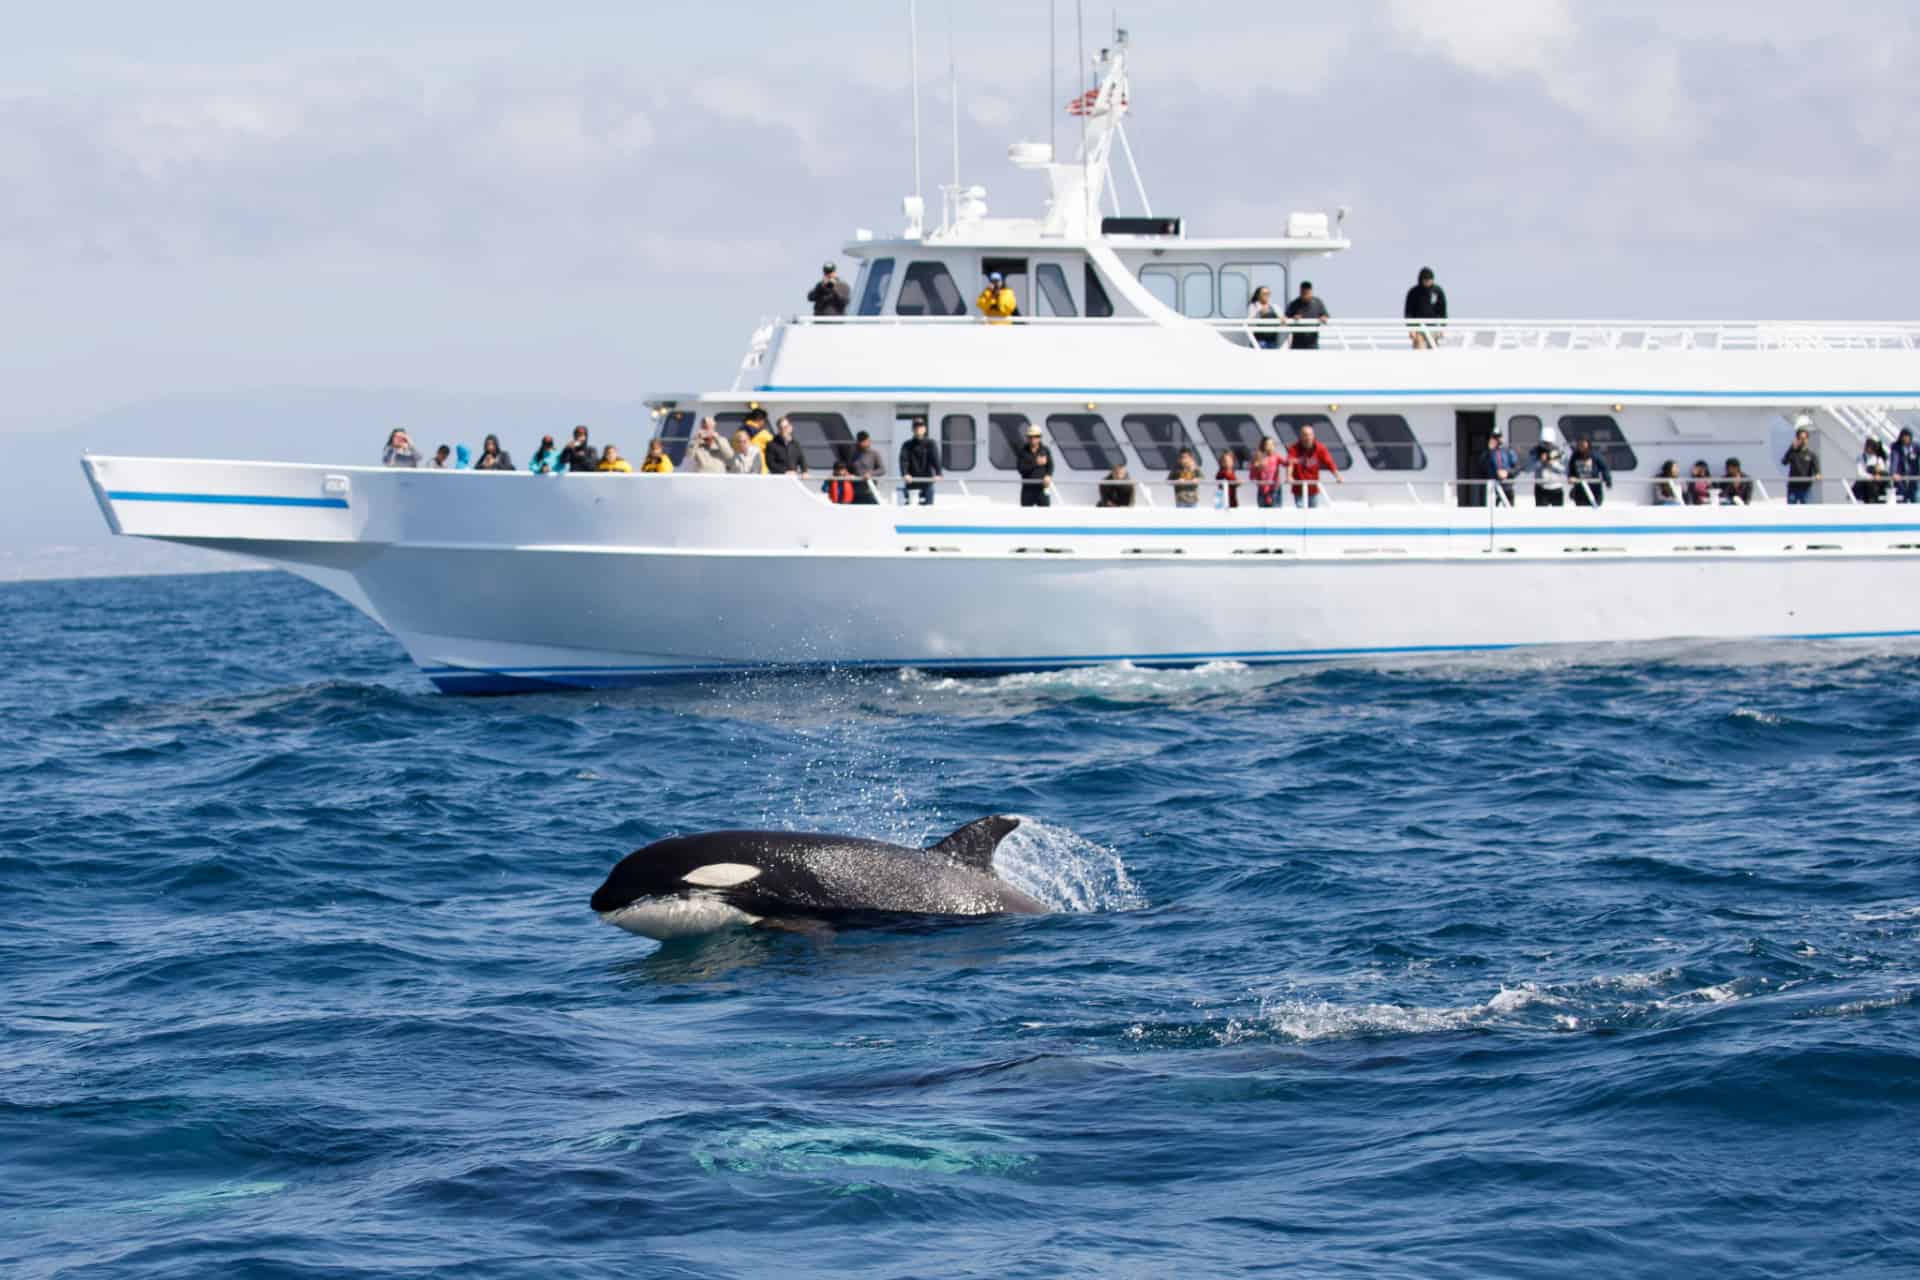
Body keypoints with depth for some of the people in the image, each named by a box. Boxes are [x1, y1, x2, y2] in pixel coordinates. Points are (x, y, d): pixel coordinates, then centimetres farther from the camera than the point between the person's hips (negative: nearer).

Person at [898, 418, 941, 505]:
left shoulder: (930, 443, 3)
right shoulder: (907, 445, 7)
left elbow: (935, 458, -10)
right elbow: (904, 460, -7)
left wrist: (938, 473, -27)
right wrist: (905, 474, -25)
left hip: (927, 482, -1)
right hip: (911, 482, 1)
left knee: (928, 504, -3)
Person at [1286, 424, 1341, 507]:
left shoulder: (1320, 448, -5)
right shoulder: (1294, 448, -10)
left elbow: (1329, 463, -11)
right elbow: (1290, 463, -25)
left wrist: (1338, 477, -24)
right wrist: (1289, 476, -43)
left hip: (1314, 488, 3)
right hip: (1299, 489, -3)